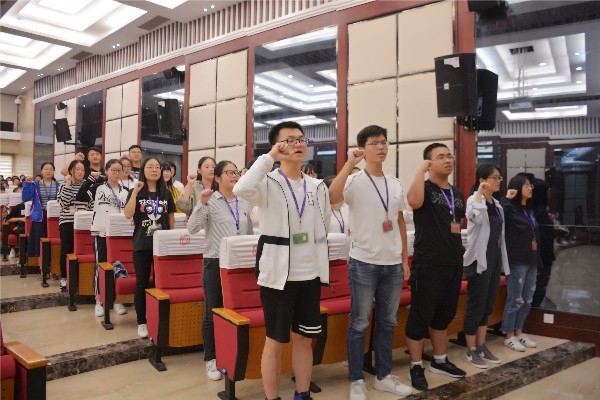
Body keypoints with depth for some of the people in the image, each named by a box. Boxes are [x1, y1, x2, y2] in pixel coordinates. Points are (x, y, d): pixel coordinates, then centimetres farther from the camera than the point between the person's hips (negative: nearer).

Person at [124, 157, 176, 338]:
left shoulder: (166, 193, 7)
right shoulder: (136, 192, 0)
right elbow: (128, 214, -14)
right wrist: (135, 191, -19)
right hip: (142, 244, -2)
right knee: (142, 283, 4)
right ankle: (141, 322, 17)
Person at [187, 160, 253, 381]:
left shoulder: (245, 203, 8)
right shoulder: (210, 201, -6)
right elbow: (192, 228, -15)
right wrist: (202, 203, -24)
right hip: (216, 262, -4)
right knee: (213, 312, 5)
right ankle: (211, 359, 19)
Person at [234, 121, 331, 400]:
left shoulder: (318, 187, 7)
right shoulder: (269, 183, -8)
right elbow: (242, 189, -31)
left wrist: (322, 268, 15)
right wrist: (269, 158, -23)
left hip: (310, 275, 5)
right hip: (278, 275, -4)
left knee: (305, 339, 16)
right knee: (275, 341, 8)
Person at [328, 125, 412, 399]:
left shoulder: (396, 184, 10)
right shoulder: (355, 181, -8)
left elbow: (400, 223, 16)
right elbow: (332, 197, -30)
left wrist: (405, 259, 14)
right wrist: (349, 163, -25)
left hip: (393, 264, 6)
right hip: (364, 263, -5)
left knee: (387, 323, 15)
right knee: (360, 324, 5)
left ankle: (383, 376, 30)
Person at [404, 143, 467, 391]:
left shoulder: (457, 194, 14)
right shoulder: (425, 188, -7)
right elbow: (414, 201, -32)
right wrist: (421, 169, -22)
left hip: (454, 263, 7)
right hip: (428, 264, -7)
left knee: (445, 315, 18)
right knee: (421, 316, 1)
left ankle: (439, 362, 33)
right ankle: (416, 368, 14)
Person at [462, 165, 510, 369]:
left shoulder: (497, 204, 14)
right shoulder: (473, 200, -11)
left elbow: (499, 233, 18)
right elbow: (478, 218, -35)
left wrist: (502, 262, 16)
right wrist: (480, 192, -24)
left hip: (495, 259, 8)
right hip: (479, 259, -8)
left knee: (488, 306, 14)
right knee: (476, 306, 0)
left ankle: (481, 346, 25)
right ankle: (471, 350, 11)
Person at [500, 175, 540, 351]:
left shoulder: (529, 210, 13)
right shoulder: (510, 209, -11)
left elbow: (535, 235, 15)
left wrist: (537, 260, 11)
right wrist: (507, 199, -22)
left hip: (531, 260, 8)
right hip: (517, 261, -8)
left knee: (527, 300, 14)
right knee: (515, 300, 1)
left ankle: (519, 333, 28)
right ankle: (509, 336, 14)